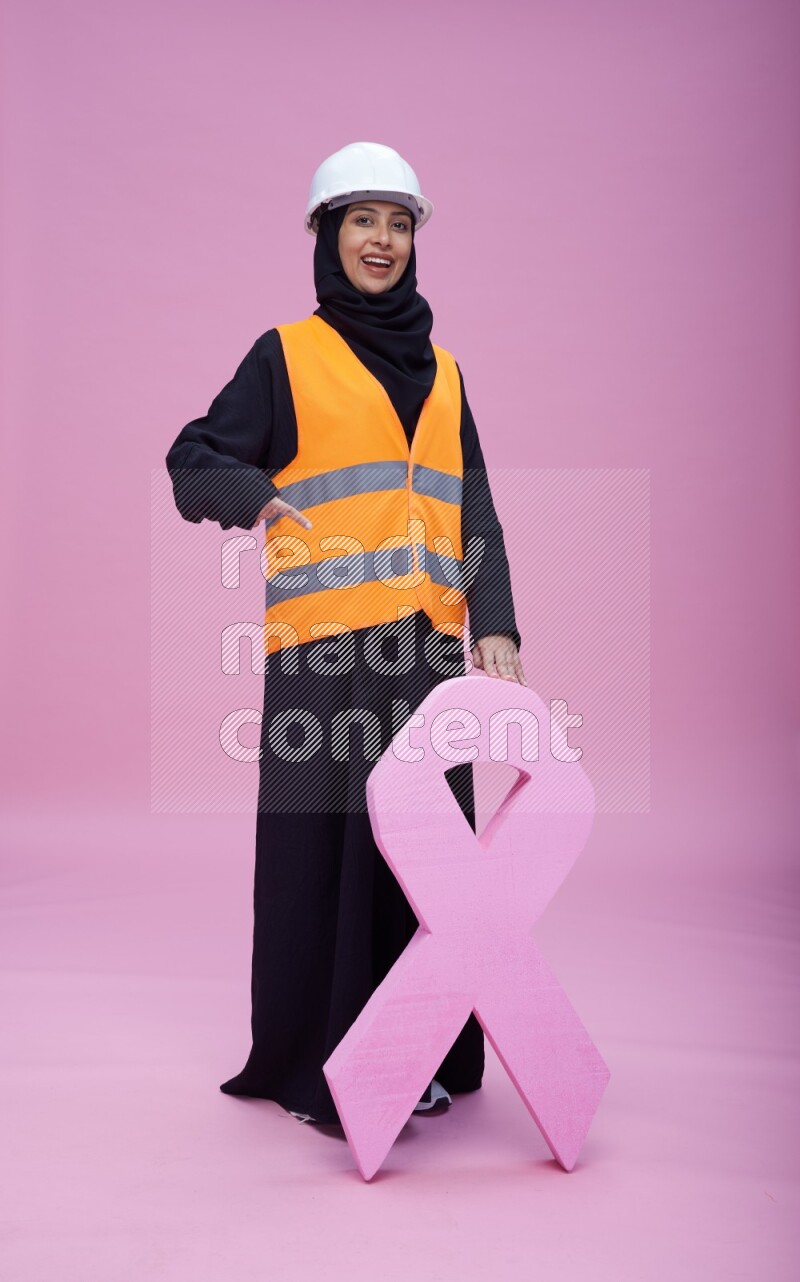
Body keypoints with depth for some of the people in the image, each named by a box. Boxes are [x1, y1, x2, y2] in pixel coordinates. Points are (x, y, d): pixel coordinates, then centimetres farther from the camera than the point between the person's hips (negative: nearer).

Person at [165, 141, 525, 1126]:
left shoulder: (441, 369, 18)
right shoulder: (286, 355, 6)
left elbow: (475, 514, 12)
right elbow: (192, 464, 4)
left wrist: (496, 628, -1)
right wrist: (260, 496, -18)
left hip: (428, 645, 4)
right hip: (327, 645, -4)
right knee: (324, 845, -1)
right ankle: (314, 1069, 14)